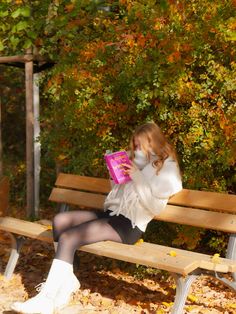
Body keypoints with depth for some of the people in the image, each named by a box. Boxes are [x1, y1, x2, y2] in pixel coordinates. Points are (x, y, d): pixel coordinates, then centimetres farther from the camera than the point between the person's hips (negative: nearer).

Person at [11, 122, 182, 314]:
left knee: (68, 238, -22)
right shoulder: (139, 163, 20)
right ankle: (67, 281, -3)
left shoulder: (167, 169, -4)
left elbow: (155, 207, -16)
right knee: (60, 220, -9)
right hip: (113, 213, 9)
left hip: (130, 225, -9)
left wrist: (137, 177, -18)